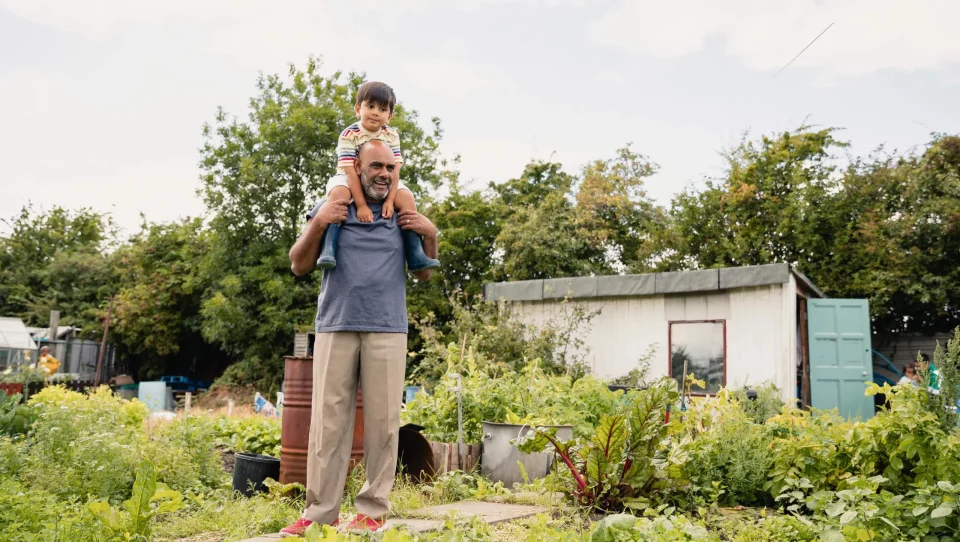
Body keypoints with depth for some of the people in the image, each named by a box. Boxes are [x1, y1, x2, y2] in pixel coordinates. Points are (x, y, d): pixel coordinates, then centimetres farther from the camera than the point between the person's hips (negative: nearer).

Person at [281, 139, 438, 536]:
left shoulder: (403, 215, 14)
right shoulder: (330, 208, 11)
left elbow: (424, 275, 16)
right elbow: (298, 267, 8)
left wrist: (430, 235, 0)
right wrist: (318, 224, -6)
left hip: (387, 331, 1)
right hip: (335, 328, 0)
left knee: (382, 422, -1)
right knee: (328, 422, -2)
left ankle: (373, 509, 7)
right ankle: (320, 512, 4)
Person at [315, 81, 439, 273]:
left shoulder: (392, 135, -5)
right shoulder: (349, 135, -18)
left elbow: (394, 170, -11)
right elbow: (351, 172, -24)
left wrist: (389, 200, -23)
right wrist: (361, 205, -31)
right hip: (351, 181, -4)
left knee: (407, 198, -19)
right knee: (338, 193, -37)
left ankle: (416, 256, -18)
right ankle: (328, 250, -41)